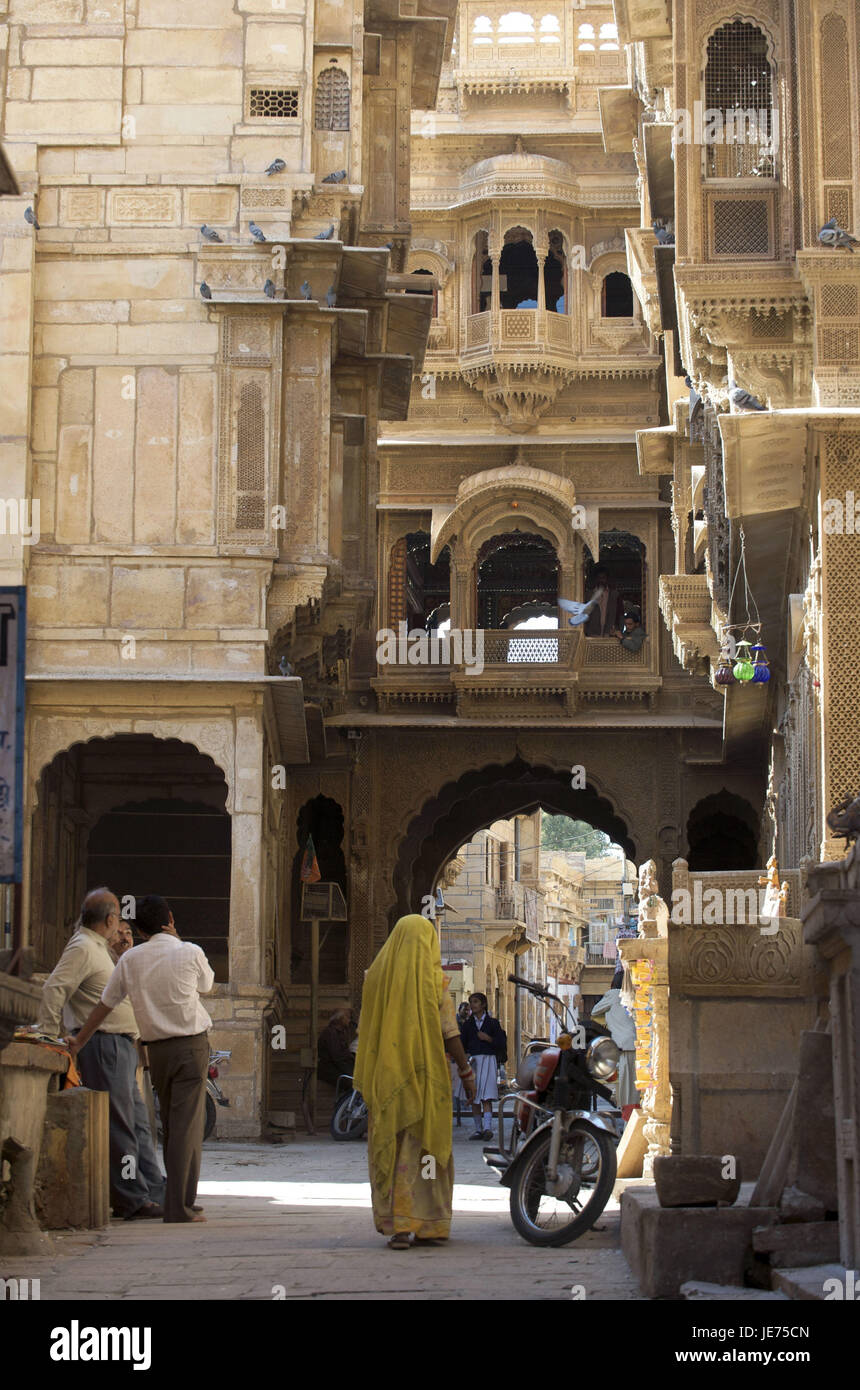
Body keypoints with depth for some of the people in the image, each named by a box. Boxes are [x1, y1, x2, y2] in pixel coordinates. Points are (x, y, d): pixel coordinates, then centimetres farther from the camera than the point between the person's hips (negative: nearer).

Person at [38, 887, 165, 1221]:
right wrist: (51, 1038, -22)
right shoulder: (82, 948, -11)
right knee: (119, 1126, -8)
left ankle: (155, 1193, 15)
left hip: (120, 1047, 11)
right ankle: (132, 1200, -6)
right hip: (102, 1046, -11)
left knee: (138, 1122, 11)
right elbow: (53, 989, -20)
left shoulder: (100, 949, 20)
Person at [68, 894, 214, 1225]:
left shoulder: (131, 959, 4)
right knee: (187, 1124, -5)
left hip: (156, 1049, 4)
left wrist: (79, 1040, 24)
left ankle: (179, 1199, 21)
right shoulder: (189, 952, -5)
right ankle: (180, 1206, -10)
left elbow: (105, 1003, 11)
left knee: (171, 1125, 15)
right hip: (191, 1044, -4)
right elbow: (207, 985, 16)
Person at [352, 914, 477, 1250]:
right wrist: (466, 1071, -1)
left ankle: (397, 1226, -2)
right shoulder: (432, 978, -4)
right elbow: (449, 1031, -7)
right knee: (424, 1144, 4)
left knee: (389, 1147, 5)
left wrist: (367, 1077, 18)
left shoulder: (377, 975, 5)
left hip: (386, 1078, 2)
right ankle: (427, 1226, 4)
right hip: (424, 1075, -2)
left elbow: (364, 1027, 9)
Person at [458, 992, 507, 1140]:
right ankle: (478, 1129, 5)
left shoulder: (492, 1023, 9)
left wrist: (489, 1039, -9)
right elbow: (461, 1044, 13)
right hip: (472, 1060, 3)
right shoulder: (467, 1024, 16)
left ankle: (487, 1127, -25)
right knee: (474, 1098, 1)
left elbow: (502, 1043, 6)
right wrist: (465, 1055, -5)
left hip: (488, 1060, -3)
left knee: (486, 1097, -15)